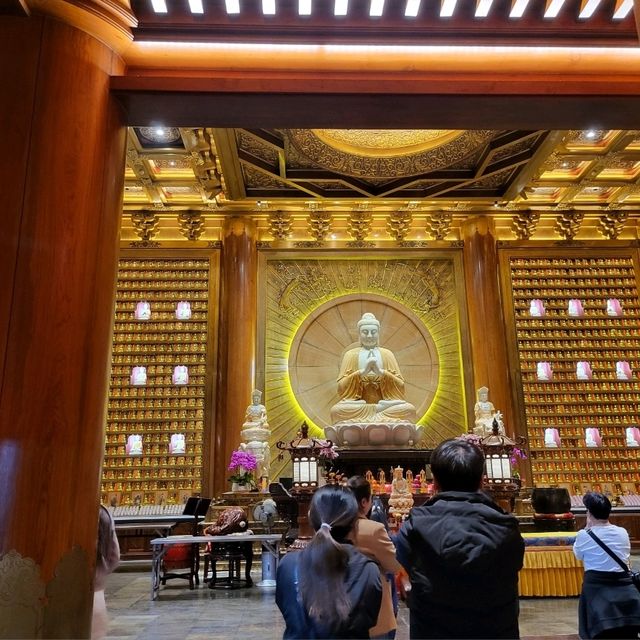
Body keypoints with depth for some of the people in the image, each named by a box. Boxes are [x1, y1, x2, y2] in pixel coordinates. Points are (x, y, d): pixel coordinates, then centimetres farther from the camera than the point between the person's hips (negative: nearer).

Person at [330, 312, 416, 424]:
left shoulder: (387, 354, 10)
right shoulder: (350, 354, 7)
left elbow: (400, 385, 3)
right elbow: (341, 386, -2)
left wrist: (381, 372, -13)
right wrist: (362, 372, -15)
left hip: (385, 401, 1)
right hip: (357, 402, 0)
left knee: (409, 409, -28)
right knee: (336, 410, -33)